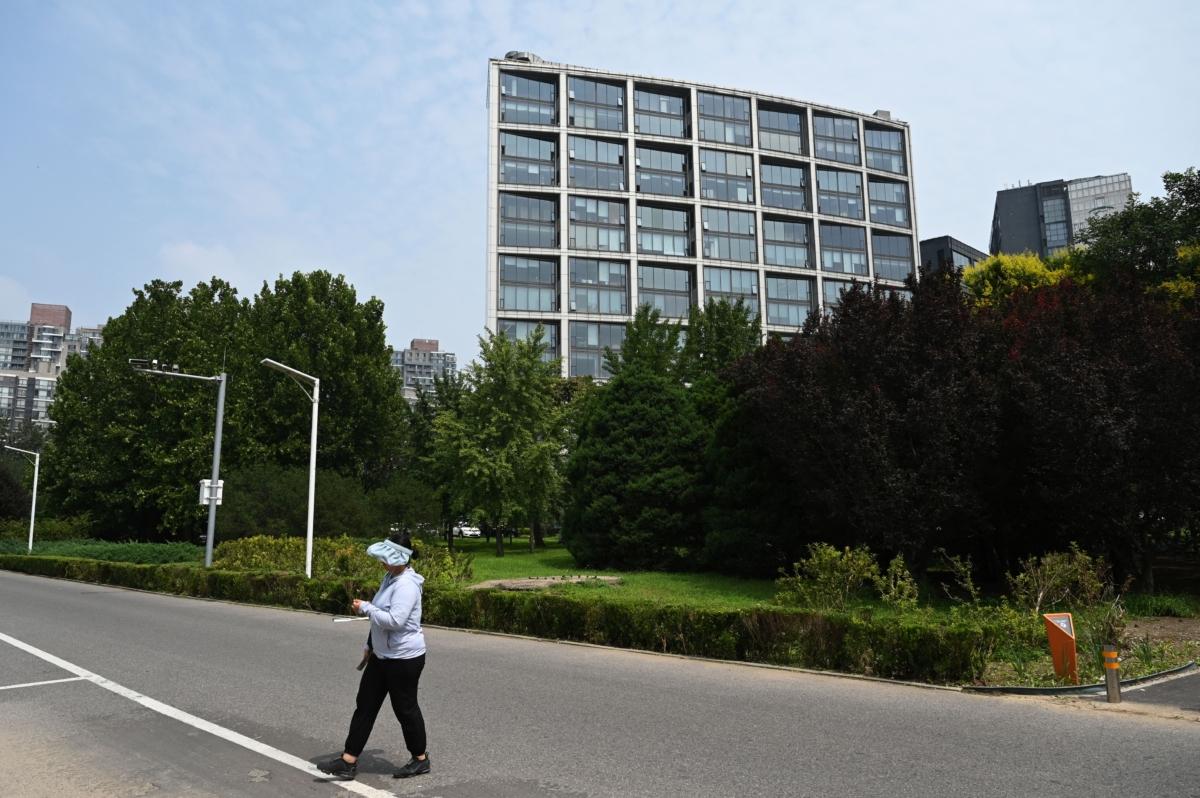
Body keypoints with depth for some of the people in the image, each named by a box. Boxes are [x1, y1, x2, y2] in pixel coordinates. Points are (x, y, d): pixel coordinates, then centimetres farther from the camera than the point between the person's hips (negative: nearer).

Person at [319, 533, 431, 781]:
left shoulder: (406, 585, -23)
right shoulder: (390, 578, 8)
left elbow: (394, 621, -31)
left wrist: (365, 608, -21)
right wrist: (370, 645, 24)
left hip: (404, 658, -10)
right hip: (382, 655, 10)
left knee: (405, 708, 5)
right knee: (365, 705, 10)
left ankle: (420, 759, 24)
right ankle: (348, 761, 17)